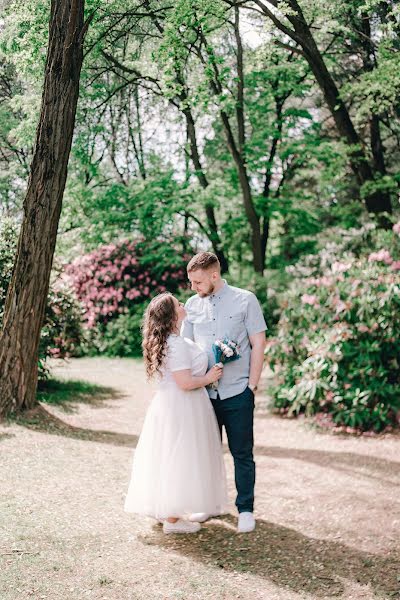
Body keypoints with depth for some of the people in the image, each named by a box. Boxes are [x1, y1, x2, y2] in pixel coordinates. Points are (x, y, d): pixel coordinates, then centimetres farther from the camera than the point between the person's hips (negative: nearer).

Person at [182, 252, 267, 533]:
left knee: (242, 454, 4)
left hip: (237, 393, -3)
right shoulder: (192, 305, 6)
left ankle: (246, 509, 17)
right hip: (204, 392, 4)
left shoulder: (245, 300, -4)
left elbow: (259, 344, -3)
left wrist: (252, 385, -6)